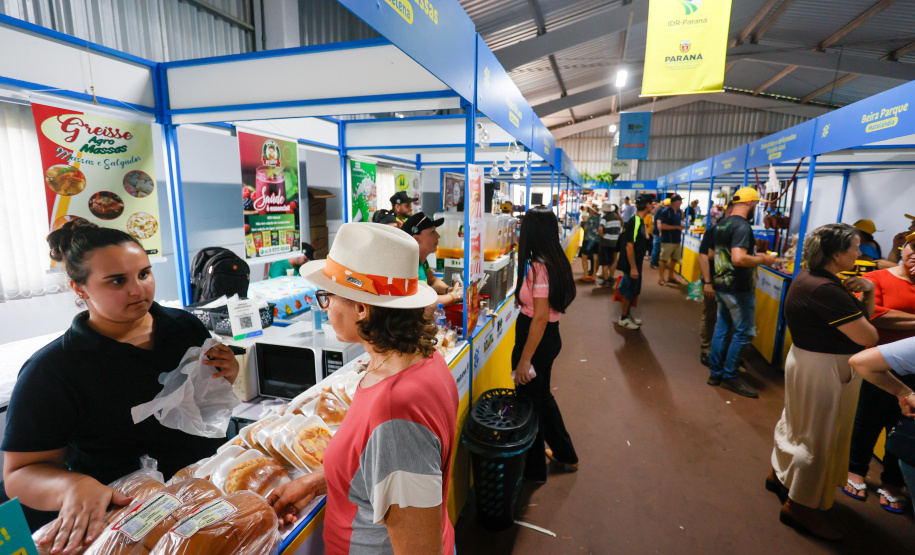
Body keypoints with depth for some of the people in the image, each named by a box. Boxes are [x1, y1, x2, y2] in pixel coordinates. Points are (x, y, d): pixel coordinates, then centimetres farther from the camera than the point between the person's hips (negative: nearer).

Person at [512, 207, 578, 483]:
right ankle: (565, 455, 44)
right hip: (551, 337, 9)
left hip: (537, 339, -9)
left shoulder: (537, 267, -22)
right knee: (542, 395, 26)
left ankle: (534, 470, 31)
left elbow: (540, 317, -25)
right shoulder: (557, 261, 4)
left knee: (529, 403, 10)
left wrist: (524, 360, -21)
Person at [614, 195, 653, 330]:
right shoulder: (635, 221, -21)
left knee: (633, 291, 18)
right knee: (629, 291, 2)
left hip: (636, 263, 9)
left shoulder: (639, 221, 8)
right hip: (632, 265, -9)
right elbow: (629, 245, -25)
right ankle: (623, 319, 15)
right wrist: (633, 267, -24)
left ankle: (628, 314, 32)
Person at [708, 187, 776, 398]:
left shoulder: (722, 224, 10)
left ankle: (716, 373, 22)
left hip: (721, 284, 9)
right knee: (744, 332, 2)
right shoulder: (743, 227, -18)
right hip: (738, 288, -9)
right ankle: (730, 376, 11)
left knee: (722, 327, 14)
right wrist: (763, 260, -14)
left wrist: (755, 255, 20)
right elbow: (739, 259, -29)